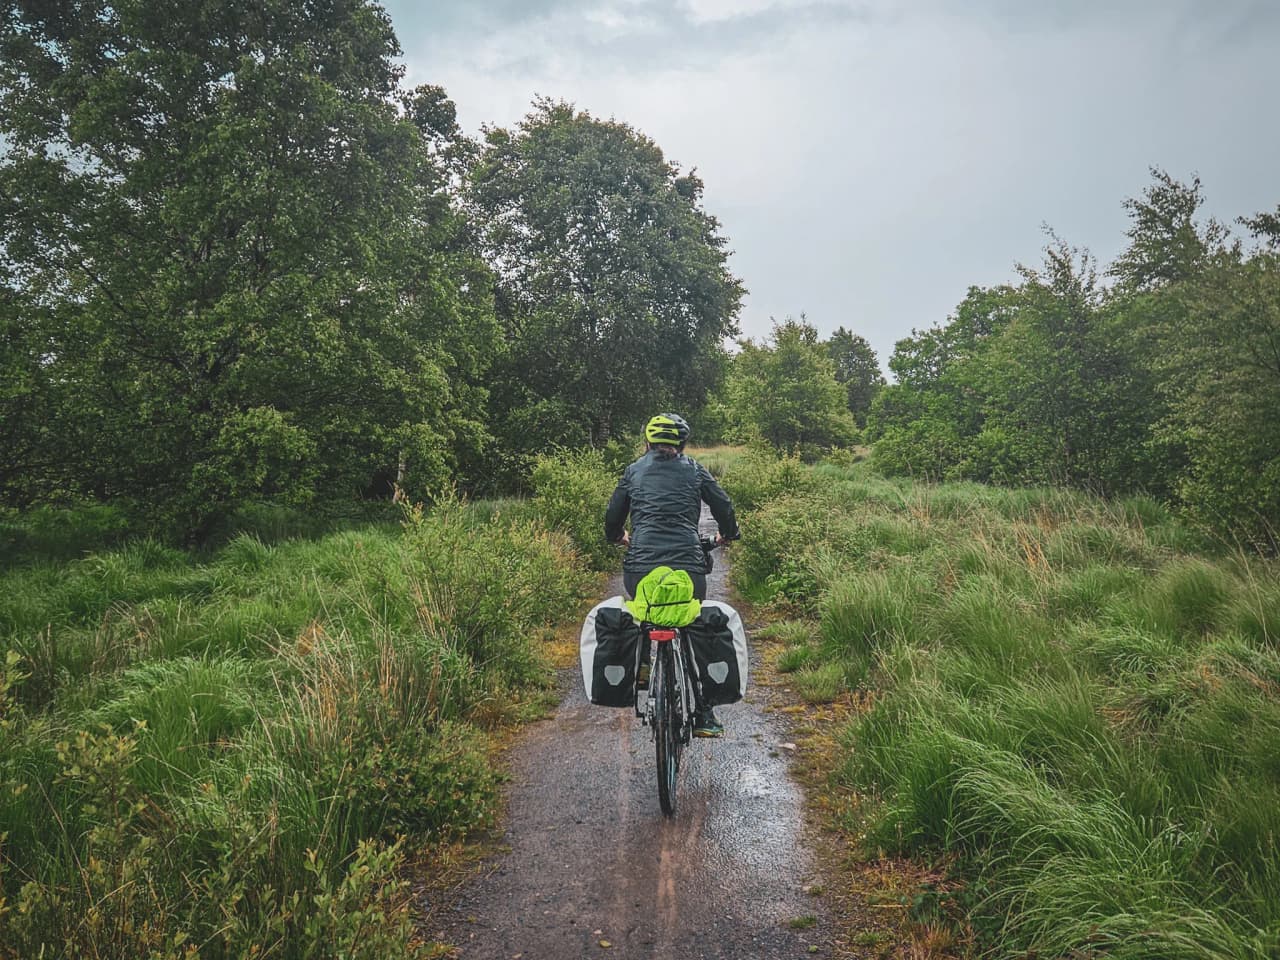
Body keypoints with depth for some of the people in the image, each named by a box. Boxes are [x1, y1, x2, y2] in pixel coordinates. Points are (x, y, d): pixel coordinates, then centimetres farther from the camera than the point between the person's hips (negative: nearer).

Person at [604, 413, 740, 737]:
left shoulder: (634, 471, 14)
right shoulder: (695, 470, 13)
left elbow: (613, 516, 15)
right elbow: (724, 507, 10)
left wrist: (618, 537, 37)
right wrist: (727, 535, 31)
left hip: (640, 569, 1)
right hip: (688, 569, 0)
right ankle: (703, 715, 14)